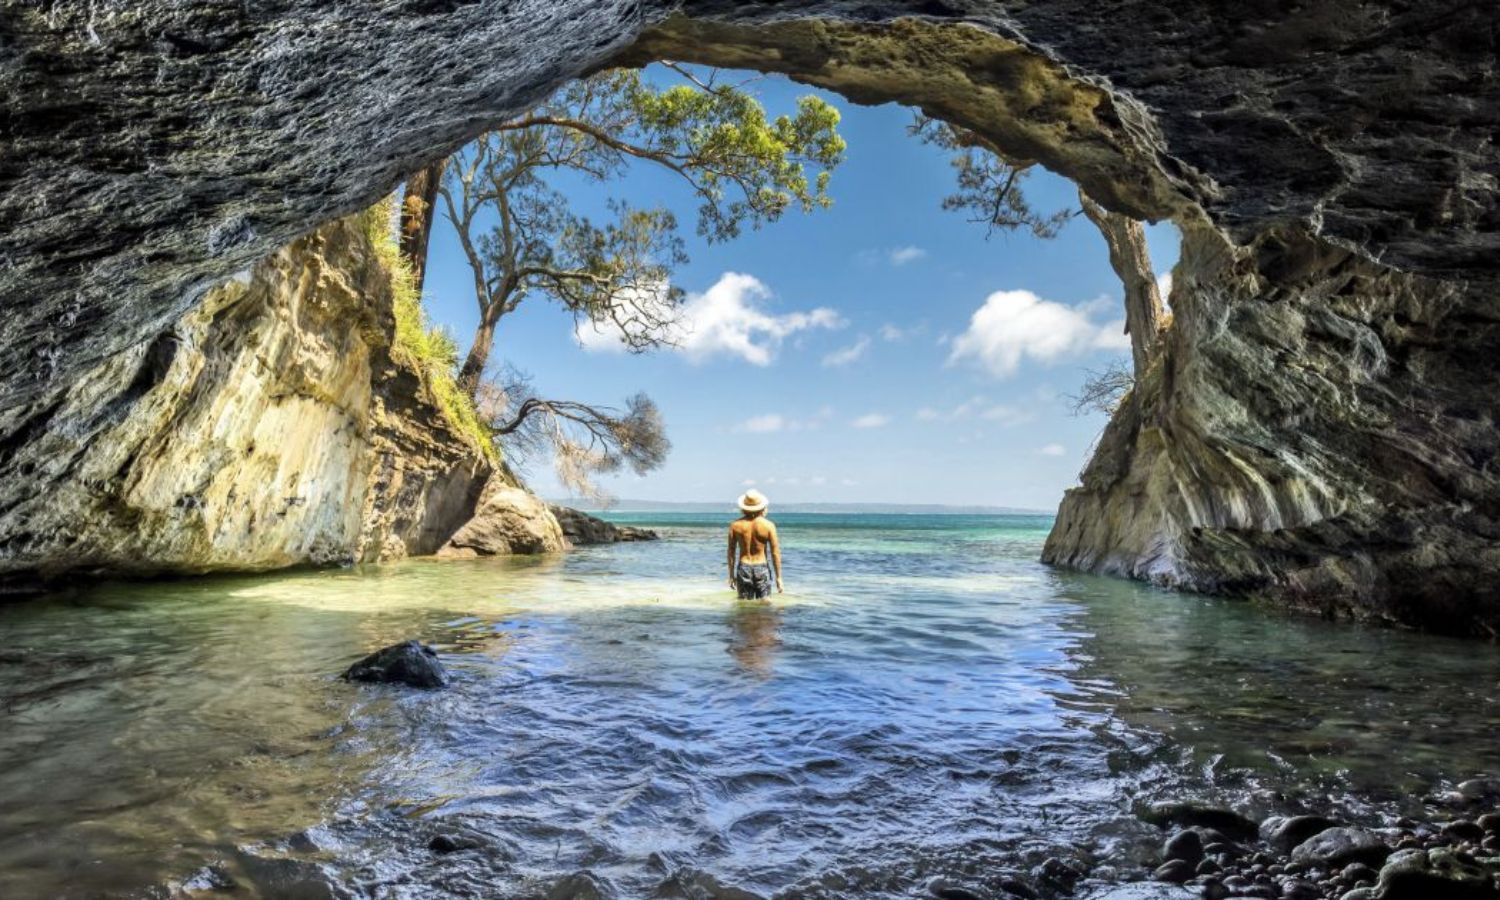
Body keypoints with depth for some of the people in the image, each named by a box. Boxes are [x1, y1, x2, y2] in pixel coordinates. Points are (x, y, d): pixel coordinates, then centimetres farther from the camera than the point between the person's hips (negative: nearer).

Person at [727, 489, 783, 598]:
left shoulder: (735, 525, -2)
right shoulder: (768, 525, -7)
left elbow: (731, 552, 3)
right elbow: (775, 553, -5)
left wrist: (731, 575, 12)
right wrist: (778, 577, 1)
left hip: (743, 568, 1)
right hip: (761, 568, -1)